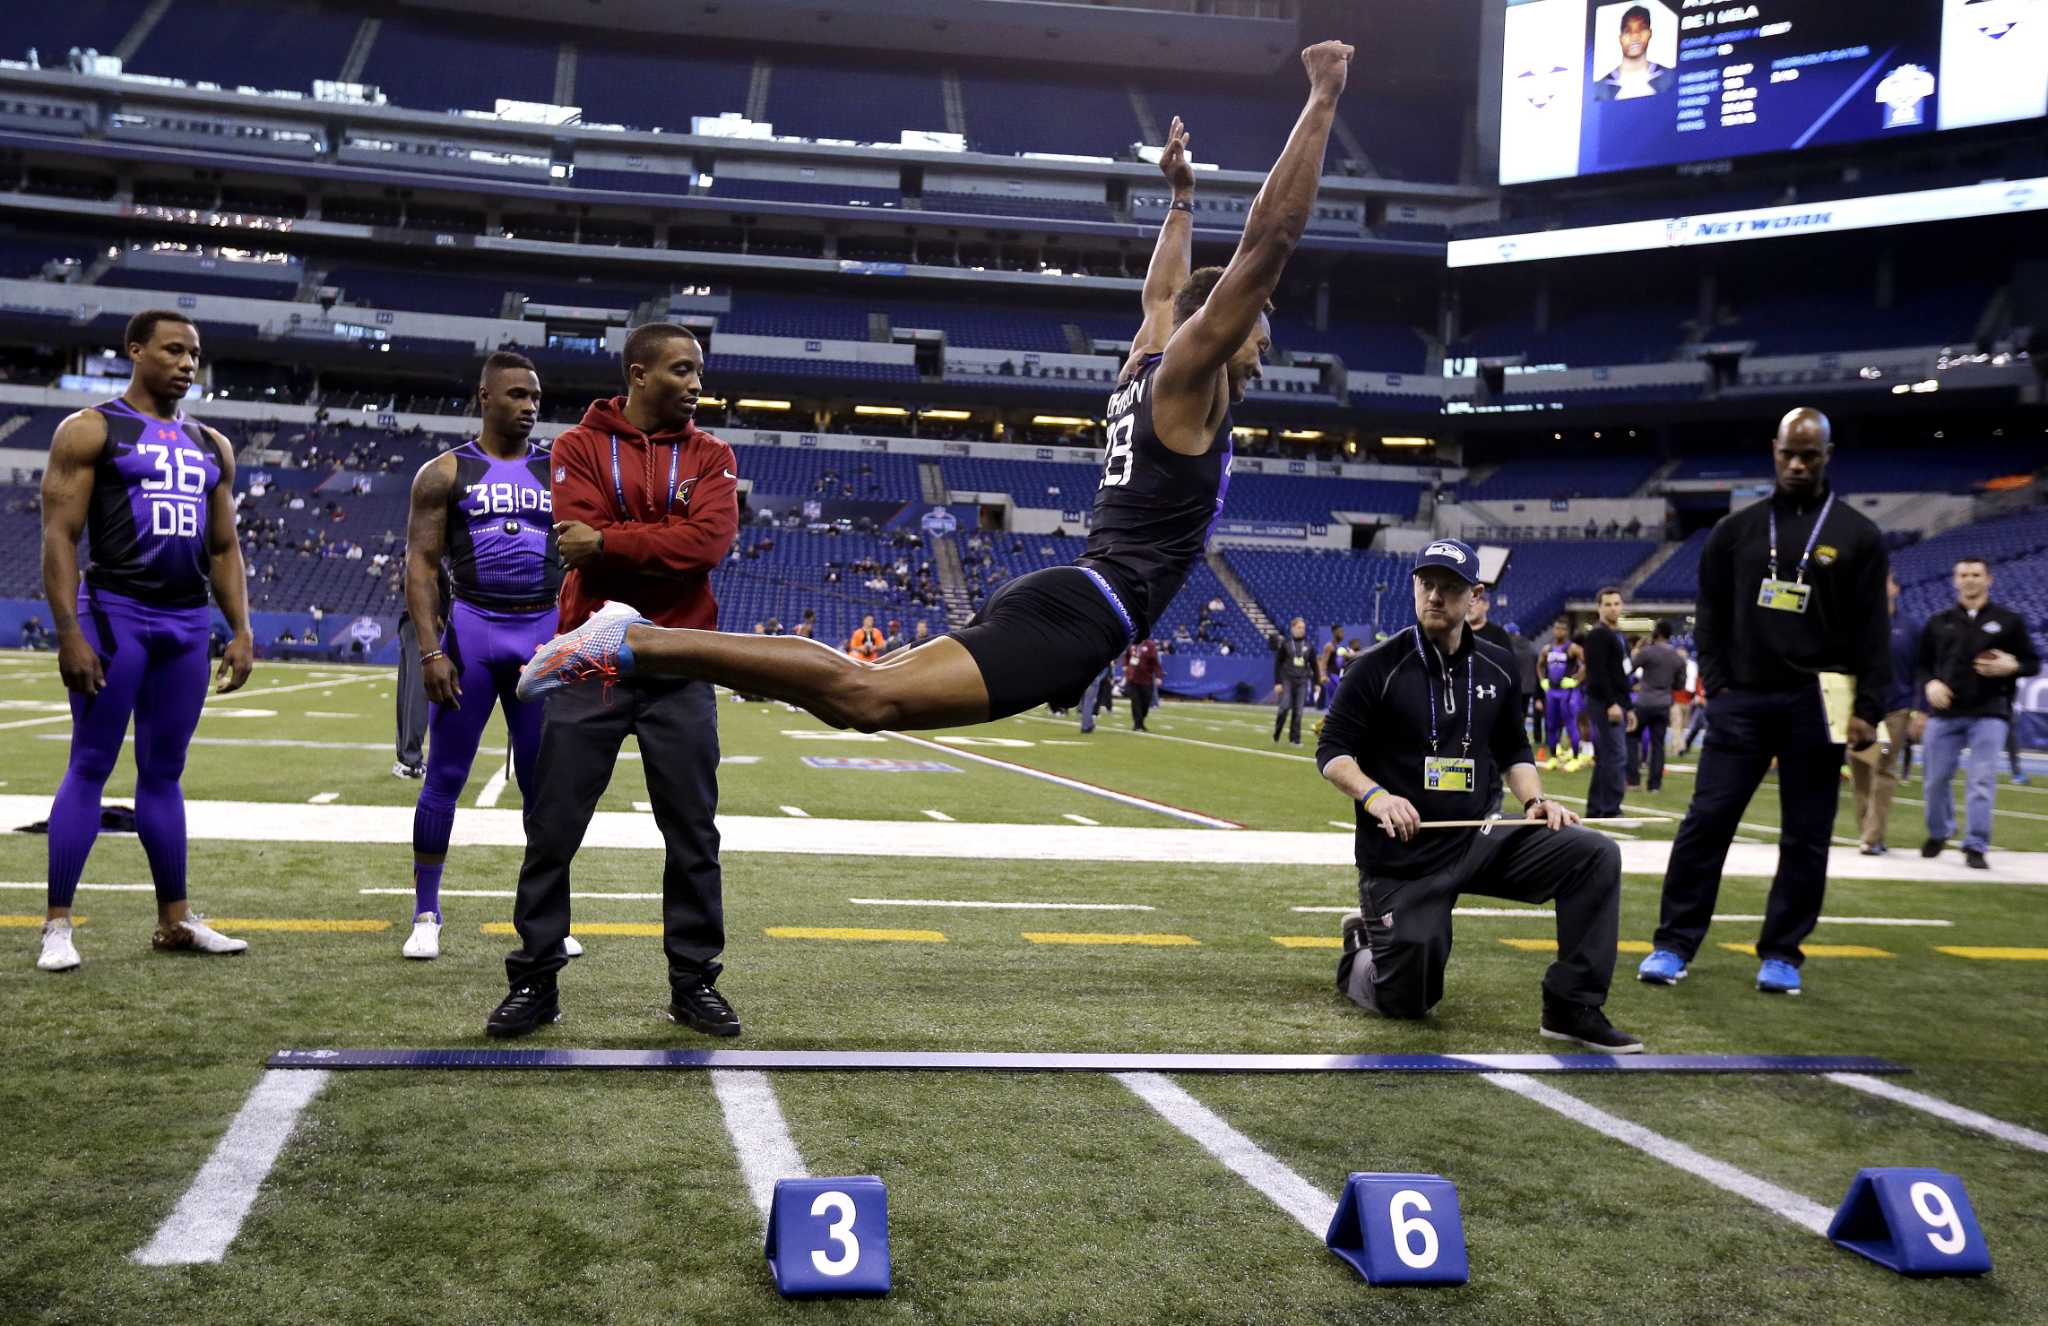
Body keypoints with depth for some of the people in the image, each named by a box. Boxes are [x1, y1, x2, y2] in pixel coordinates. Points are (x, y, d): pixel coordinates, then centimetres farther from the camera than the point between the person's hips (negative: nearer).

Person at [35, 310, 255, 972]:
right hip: (116, 613, -5)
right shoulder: (90, 430, -2)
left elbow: (224, 547, 17)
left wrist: (241, 631, 8)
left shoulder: (212, 446, 16)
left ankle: (175, 920, 15)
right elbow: (60, 536, -8)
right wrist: (69, 633, -16)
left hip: (188, 623, 5)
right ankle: (57, 925, 2)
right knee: (90, 768, -3)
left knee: (163, 773, 10)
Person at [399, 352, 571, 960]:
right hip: (471, 628, -2)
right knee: (444, 778, 2)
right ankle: (426, 914, 13)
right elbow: (421, 564, -2)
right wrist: (432, 650, -11)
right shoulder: (445, 472, 3)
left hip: (544, 633, 2)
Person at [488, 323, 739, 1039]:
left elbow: (709, 541, -12)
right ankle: (534, 981, 16)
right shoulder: (580, 446, 2)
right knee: (551, 832, 3)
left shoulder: (711, 456, 6)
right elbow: (578, 543, -13)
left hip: (679, 672, 2)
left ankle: (694, 980, 19)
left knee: (693, 836, 6)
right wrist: (664, 547, -12)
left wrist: (608, 541, -13)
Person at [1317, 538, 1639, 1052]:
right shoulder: (1379, 666, -7)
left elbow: (1514, 750, 17)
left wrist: (1534, 799, -2)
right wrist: (1373, 795, -25)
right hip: (1403, 857, -4)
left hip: (1480, 840, 4)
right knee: (1405, 1002, -1)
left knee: (1595, 853, -18)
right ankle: (1363, 949, 36)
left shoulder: (1496, 668, 6)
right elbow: (1332, 751, -7)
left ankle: (1572, 1008, -11)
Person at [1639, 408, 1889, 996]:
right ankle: (1674, 945, 2)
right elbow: (1712, 616, 12)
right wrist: (1717, 683, 1)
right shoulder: (1736, 531, 9)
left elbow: (1872, 631, 1)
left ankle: (1781, 954, 13)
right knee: (1706, 822, -4)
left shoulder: (1856, 535, 4)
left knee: (1805, 837, 3)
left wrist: (1869, 709, -5)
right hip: (1743, 699, 1)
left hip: (1814, 705, -1)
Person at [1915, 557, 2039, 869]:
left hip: (1990, 714, -2)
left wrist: (2011, 666, -12)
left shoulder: (2008, 621, 7)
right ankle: (1938, 834, 30)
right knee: (1938, 778, 8)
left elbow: (2033, 663, 9)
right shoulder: (1938, 622, 11)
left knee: (1983, 781, -9)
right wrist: (1929, 684, -8)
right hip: (1945, 713, 2)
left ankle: (1976, 846, -4)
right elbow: (1921, 665, 13)